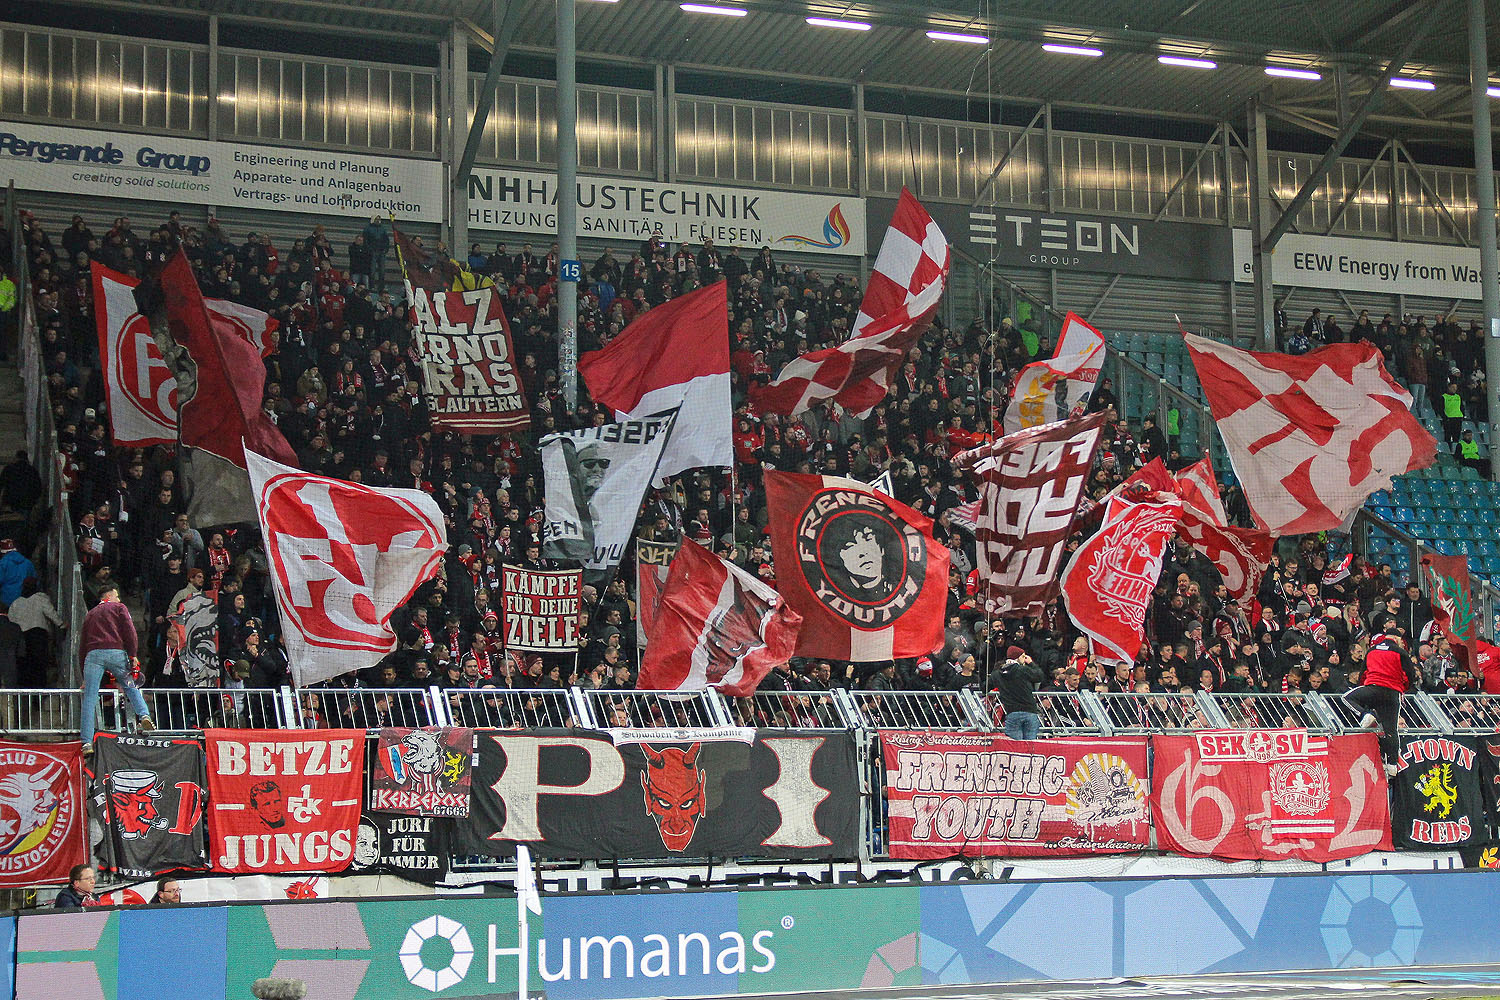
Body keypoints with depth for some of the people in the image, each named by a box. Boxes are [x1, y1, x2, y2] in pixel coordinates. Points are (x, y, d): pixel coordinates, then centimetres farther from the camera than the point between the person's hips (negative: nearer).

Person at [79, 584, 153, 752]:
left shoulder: (90, 614, 30)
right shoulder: (118, 607, 19)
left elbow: (82, 645, 29)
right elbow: (129, 631, 1)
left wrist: (85, 678, 31)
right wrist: (132, 655, 0)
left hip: (93, 654, 2)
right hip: (116, 652, -2)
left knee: (89, 700, -2)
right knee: (131, 687, 18)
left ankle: (87, 742, -10)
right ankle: (144, 715, -7)